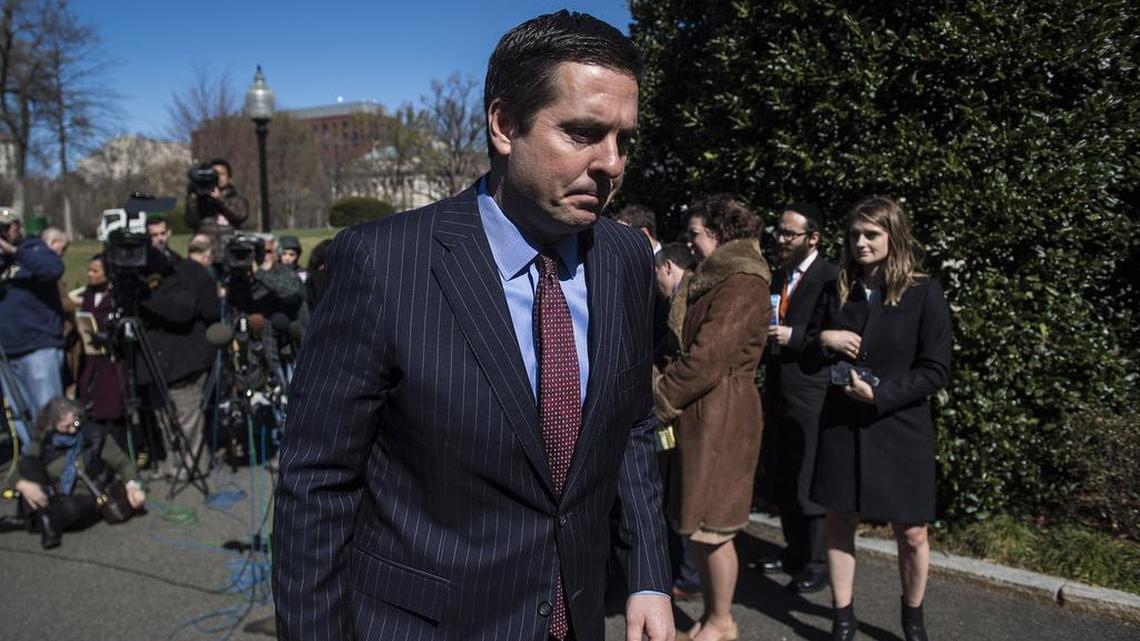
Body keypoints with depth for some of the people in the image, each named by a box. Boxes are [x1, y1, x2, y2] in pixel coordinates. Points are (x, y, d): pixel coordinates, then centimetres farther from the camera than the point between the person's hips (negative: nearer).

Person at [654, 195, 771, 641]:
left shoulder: (743, 284, -14)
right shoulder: (714, 280, 18)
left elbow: (708, 357, -19)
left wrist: (659, 400, -13)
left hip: (720, 416, -9)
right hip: (701, 415, 9)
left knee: (709, 526, 1)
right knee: (697, 524, 14)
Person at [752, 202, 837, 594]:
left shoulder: (830, 278, -12)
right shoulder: (779, 276, 14)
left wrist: (794, 337, -20)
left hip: (811, 392, -8)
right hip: (779, 389, 9)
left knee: (809, 478, 0)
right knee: (780, 474, 16)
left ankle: (819, 562, 15)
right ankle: (795, 551, 32)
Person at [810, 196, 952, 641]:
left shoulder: (923, 293, -7)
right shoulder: (837, 290, 5)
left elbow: (936, 370, -8)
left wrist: (880, 393, -18)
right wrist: (822, 340, -10)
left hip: (899, 428, -3)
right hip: (841, 425, 3)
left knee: (912, 533, 7)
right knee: (838, 522, 8)